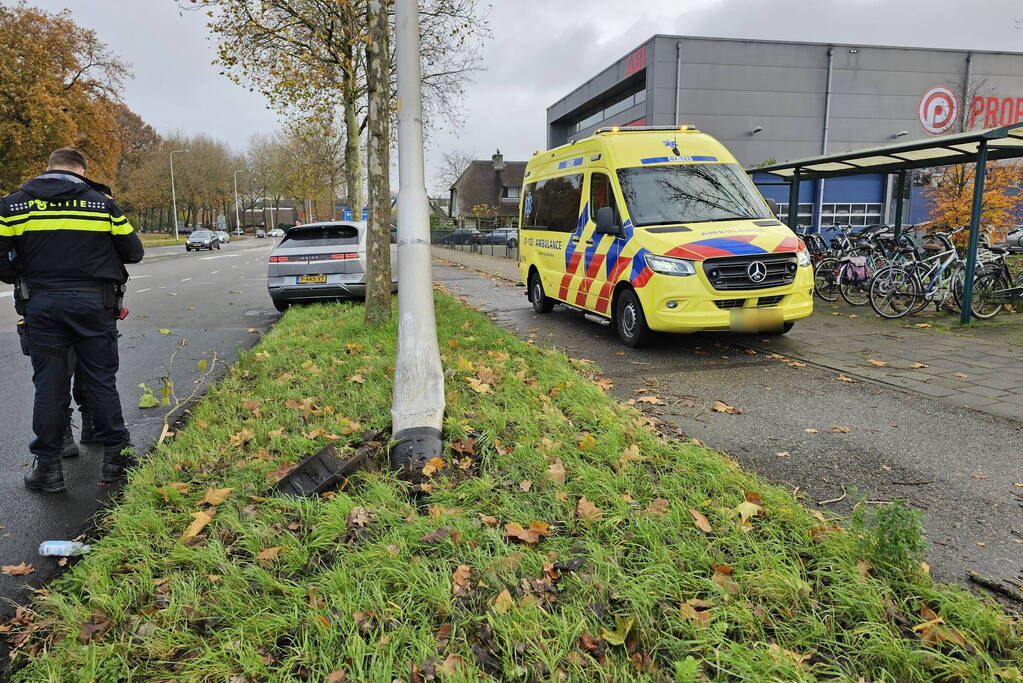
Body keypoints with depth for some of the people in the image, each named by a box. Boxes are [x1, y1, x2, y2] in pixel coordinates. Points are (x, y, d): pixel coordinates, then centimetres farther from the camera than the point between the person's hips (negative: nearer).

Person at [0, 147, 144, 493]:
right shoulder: (102, 202, 2)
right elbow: (133, 252, 5)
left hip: (42, 304, 1)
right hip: (94, 303, 0)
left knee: (49, 385, 7)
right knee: (101, 381, 7)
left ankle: (48, 466, 13)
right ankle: (115, 456, 12)